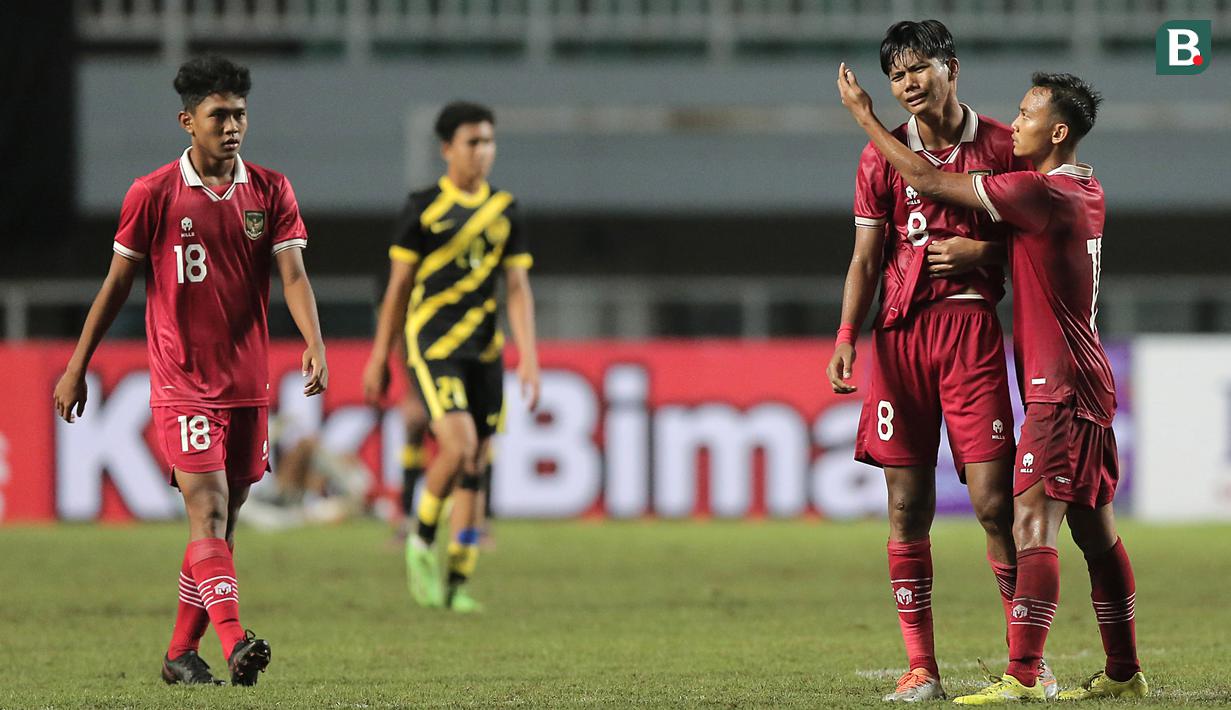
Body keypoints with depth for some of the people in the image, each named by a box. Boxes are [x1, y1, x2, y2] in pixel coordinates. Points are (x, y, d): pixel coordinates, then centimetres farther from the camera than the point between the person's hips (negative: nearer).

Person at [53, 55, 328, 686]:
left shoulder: (270, 191, 4)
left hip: (248, 384, 4)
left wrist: (314, 344, -23)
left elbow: (293, 274, -5)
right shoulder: (153, 195, -4)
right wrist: (76, 367, 7)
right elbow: (117, 283, 4)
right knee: (208, 511, -17)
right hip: (181, 383, -4)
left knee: (223, 520, 9)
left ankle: (181, 653, 20)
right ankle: (235, 644, -30)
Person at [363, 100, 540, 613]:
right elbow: (398, 286, 1)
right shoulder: (424, 208, -3)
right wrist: (379, 358, 3)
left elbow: (518, 289, 7)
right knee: (459, 445, -21)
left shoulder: (505, 211, 8)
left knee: (475, 466, 4)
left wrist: (529, 358, -4)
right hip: (433, 344, -4)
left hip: (484, 349, 5)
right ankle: (422, 542, 2)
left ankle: (458, 584, 9)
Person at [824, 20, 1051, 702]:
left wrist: (980, 250, -8)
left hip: (971, 325, -2)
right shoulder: (883, 155, 7)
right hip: (900, 331, 2)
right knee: (907, 505, 1)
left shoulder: (1000, 146, 3)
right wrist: (846, 337, -2)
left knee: (993, 500, -8)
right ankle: (920, 668, 5)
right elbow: (866, 258, 8)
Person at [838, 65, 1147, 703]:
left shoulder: (1040, 194, -17)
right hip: (1088, 386, 10)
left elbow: (928, 181, -13)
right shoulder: (1085, 190, 11)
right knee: (1094, 527, 13)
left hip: (1059, 387, -10)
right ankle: (1124, 671, 17)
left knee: (1033, 521, -14)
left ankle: (1022, 675, -20)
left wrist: (865, 117, -4)